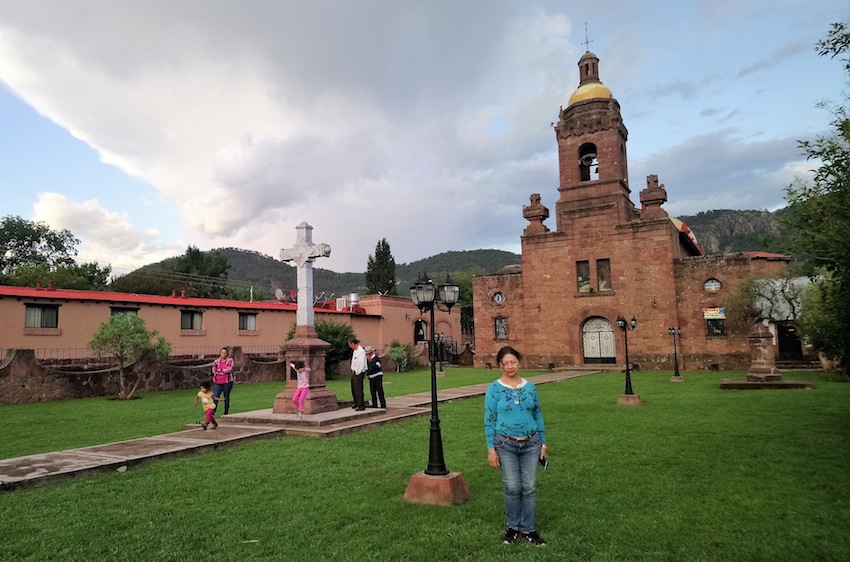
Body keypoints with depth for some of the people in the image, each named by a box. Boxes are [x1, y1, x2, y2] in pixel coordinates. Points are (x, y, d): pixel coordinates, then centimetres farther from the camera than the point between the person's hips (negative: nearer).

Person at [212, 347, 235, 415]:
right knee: (215, 397, -7)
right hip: (217, 383, 1)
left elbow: (229, 369, -11)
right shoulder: (216, 361, 8)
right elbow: (214, 371, -4)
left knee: (226, 398, 7)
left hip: (227, 382, -1)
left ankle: (226, 414, 17)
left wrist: (219, 370, -6)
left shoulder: (230, 360, 3)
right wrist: (224, 371, -12)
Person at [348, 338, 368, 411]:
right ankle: (357, 403, 31)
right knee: (353, 389, 17)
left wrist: (357, 372, -17)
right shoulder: (354, 351, 11)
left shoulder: (361, 351, -19)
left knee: (358, 389, -5)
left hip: (359, 373, -10)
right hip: (354, 372, 10)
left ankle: (361, 406, 2)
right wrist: (353, 371, 12)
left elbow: (361, 364, -24)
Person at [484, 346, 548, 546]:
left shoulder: (530, 387, 3)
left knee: (529, 487, 6)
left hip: (531, 443, 3)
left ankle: (528, 529, 22)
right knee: (512, 487, 0)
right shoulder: (494, 389, -5)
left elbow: (538, 415, 9)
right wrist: (491, 449, -9)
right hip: (506, 445, -2)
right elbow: (489, 420, -5)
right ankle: (513, 526, 22)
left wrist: (543, 444, 8)